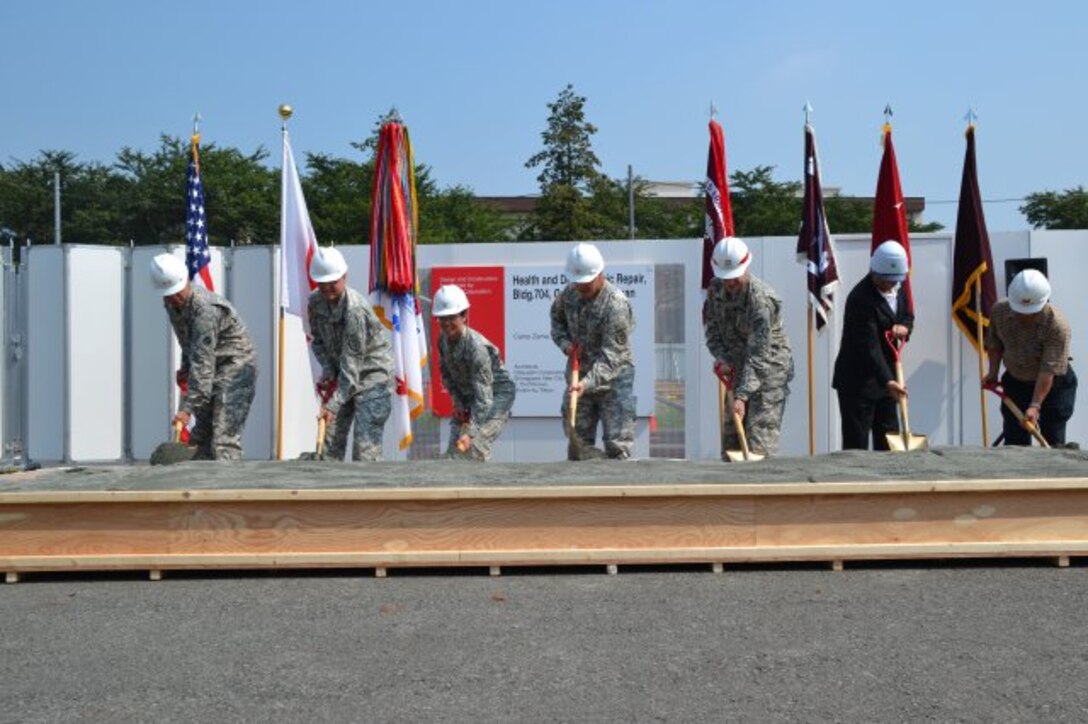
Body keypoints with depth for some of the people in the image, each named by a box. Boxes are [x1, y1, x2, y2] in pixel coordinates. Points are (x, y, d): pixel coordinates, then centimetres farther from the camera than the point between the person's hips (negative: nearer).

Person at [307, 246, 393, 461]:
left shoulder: (355, 309, -27)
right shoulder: (315, 302, -6)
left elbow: (352, 363, -27)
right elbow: (317, 339, 11)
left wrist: (333, 404, -28)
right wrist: (327, 368, -7)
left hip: (371, 372, -7)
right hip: (340, 372, 7)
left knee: (365, 443, -15)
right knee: (330, 436, 5)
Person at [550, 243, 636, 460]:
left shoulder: (616, 304, -22)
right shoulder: (569, 294, -3)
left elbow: (612, 355, -25)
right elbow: (557, 318, 18)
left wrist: (587, 383, -35)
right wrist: (565, 343, -3)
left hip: (614, 379, -6)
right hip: (578, 376, 6)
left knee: (617, 445, -4)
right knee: (577, 440, 12)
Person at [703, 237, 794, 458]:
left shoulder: (760, 298, -25)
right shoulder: (715, 289, -3)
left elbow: (758, 355, -28)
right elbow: (711, 326, 9)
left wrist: (742, 396, -33)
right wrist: (722, 357, -10)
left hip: (770, 368, -7)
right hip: (739, 368, 7)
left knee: (760, 434, -14)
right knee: (730, 432, 10)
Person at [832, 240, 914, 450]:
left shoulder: (897, 288, 4)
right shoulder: (861, 298, -22)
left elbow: (907, 315, 20)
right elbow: (869, 346, -28)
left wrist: (904, 327, -6)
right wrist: (888, 381, -35)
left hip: (885, 377, 8)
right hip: (858, 381, -8)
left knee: (888, 441, 12)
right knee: (856, 443, -5)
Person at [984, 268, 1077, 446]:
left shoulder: (1058, 326, -29)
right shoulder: (999, 311, -15)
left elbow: (1049, 371, -30)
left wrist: (1035, 405, -34)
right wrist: (993, 372, -4)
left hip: (1054, 385, -4)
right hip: (1015, 382, 4)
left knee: (1053, 442, -1)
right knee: (1014, 442, 6)